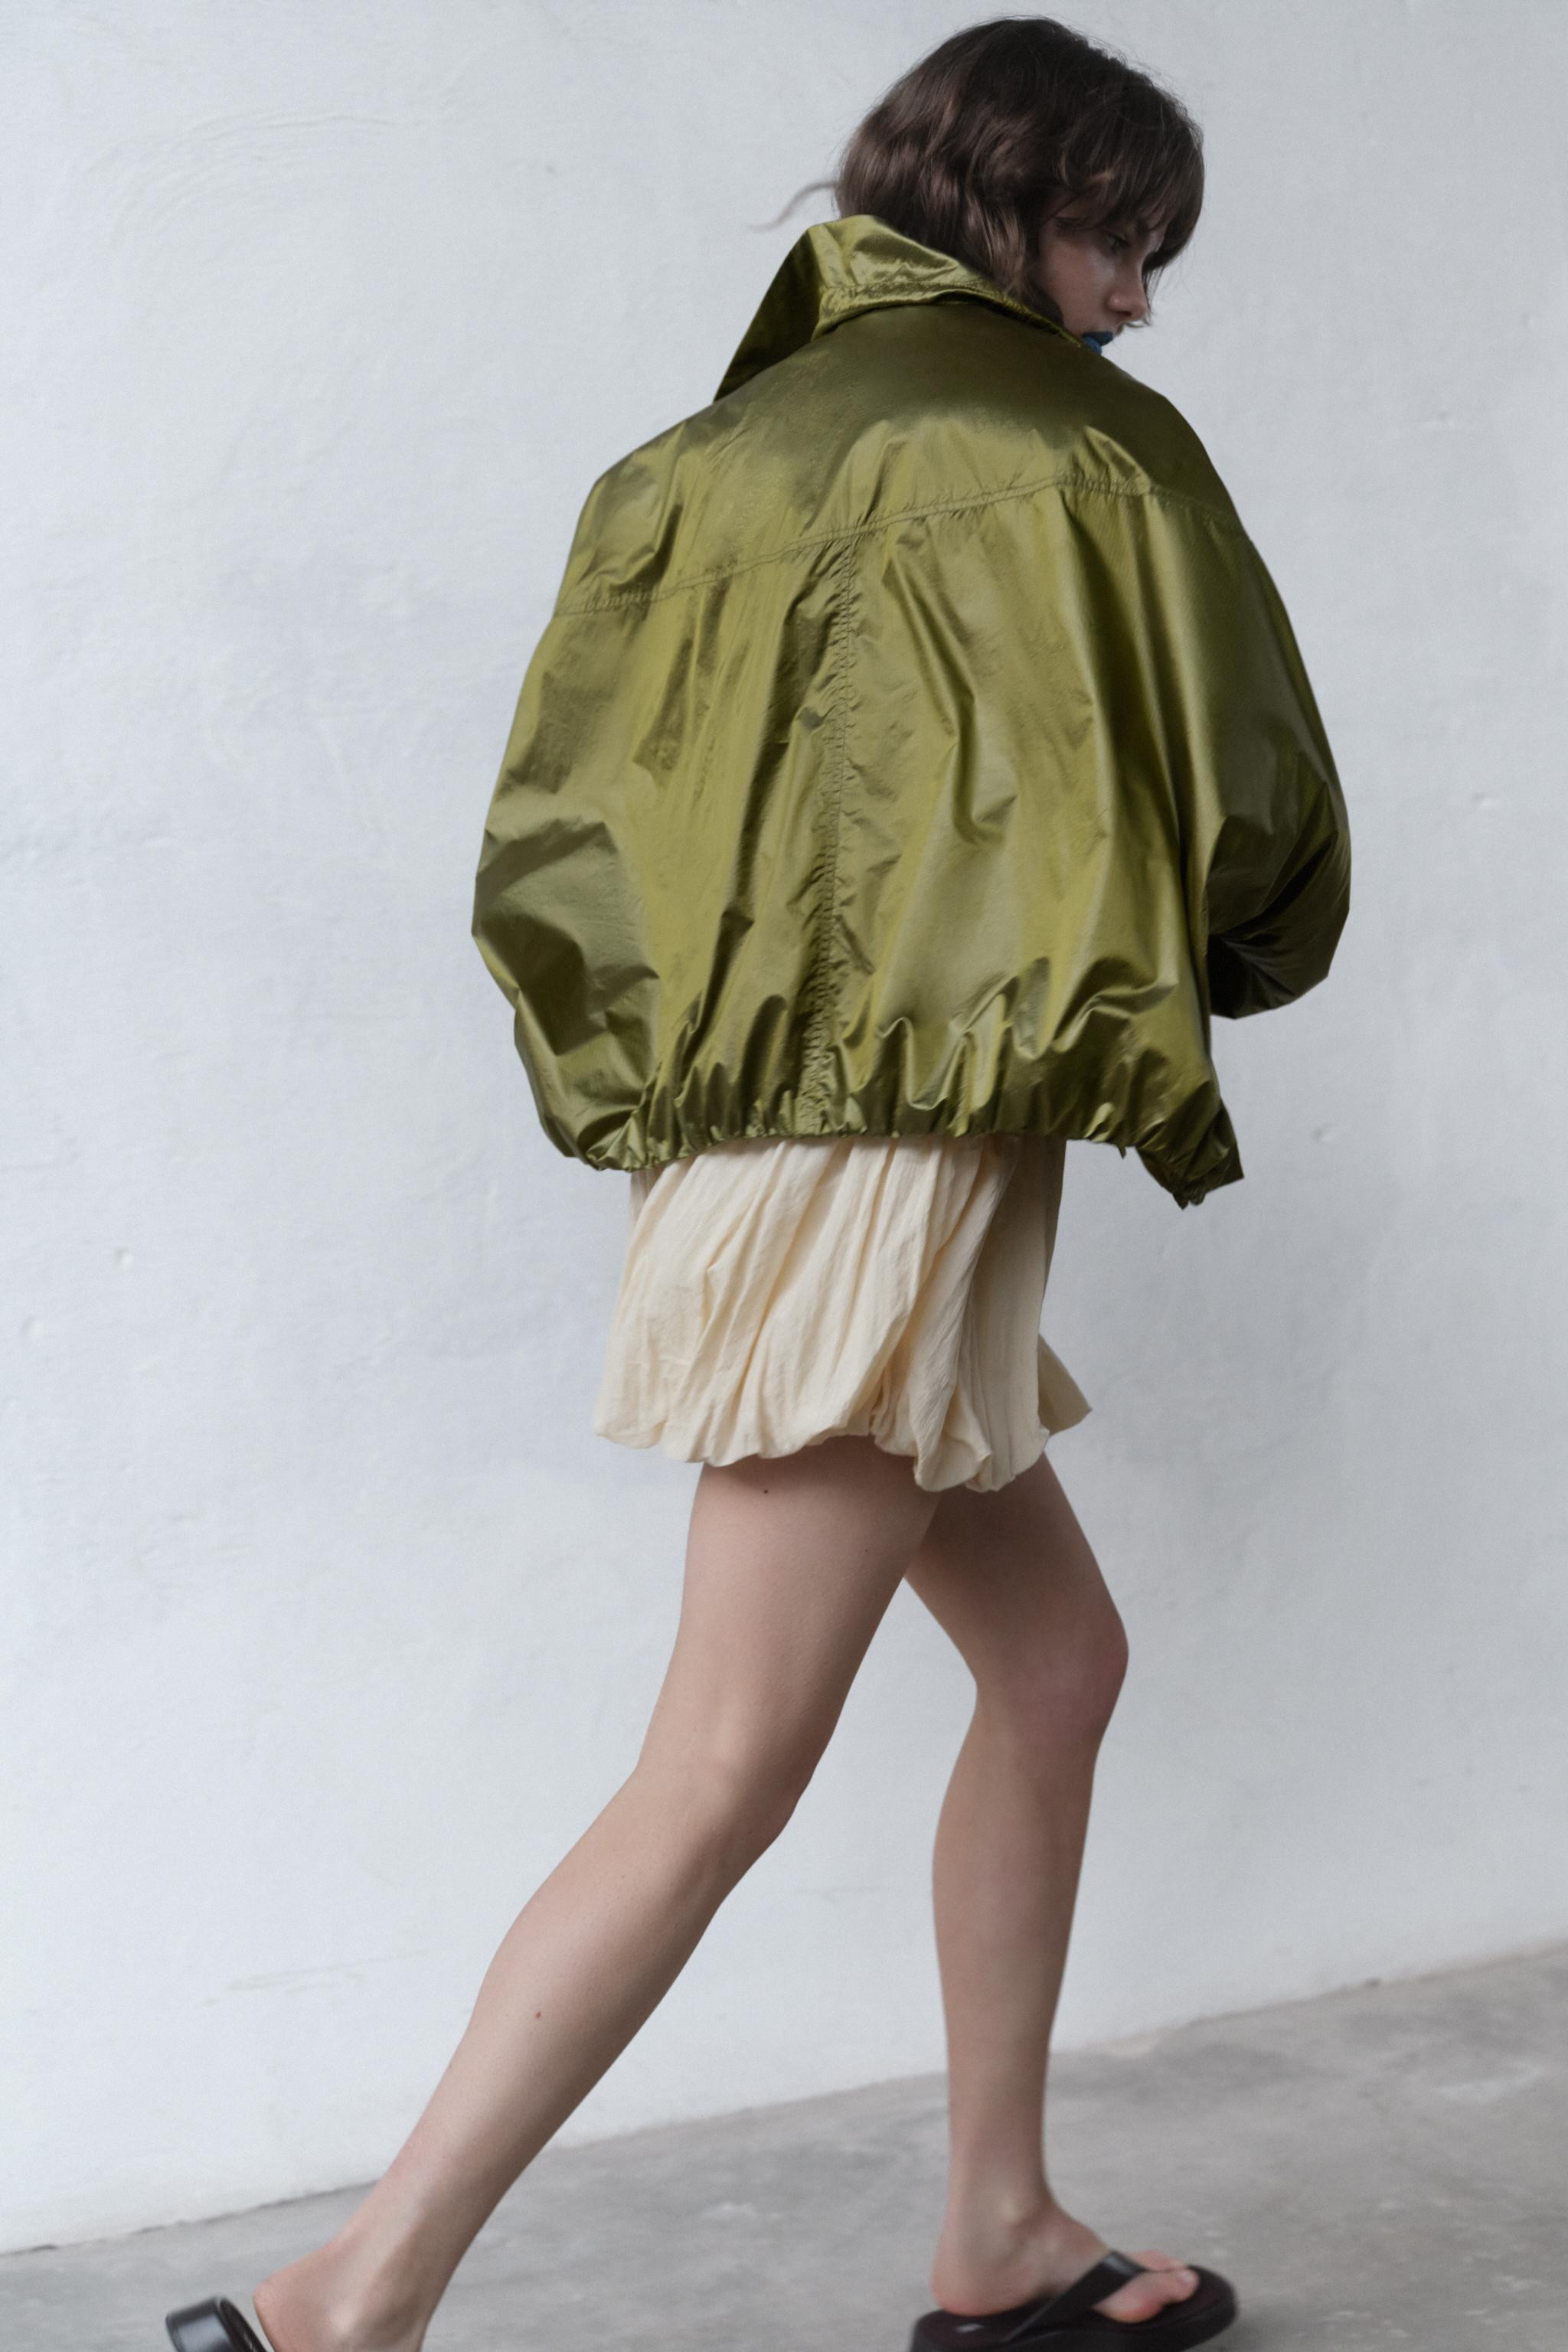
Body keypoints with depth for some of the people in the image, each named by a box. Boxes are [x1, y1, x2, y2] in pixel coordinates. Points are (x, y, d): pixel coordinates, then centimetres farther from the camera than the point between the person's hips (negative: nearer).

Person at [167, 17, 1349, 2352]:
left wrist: (691, 1039, 15)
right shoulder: (1075, 447, -1)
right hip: (907, 1160, -8)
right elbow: (1258, 815, 0)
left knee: (1060, 1661, 18)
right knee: (726, 1774, -9)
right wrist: (1182, 972, 20)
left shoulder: (710, 455, 16)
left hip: (742, 1141, 8)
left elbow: (546, 844, 8)